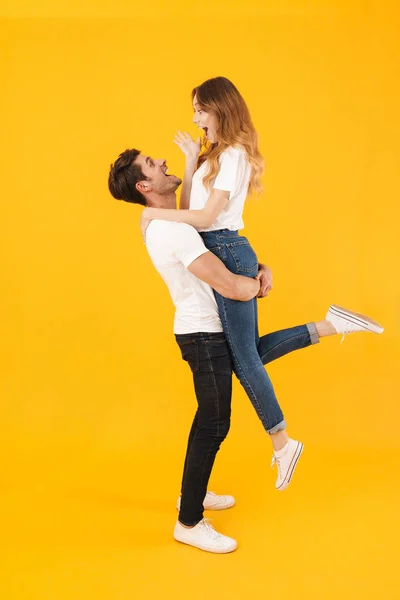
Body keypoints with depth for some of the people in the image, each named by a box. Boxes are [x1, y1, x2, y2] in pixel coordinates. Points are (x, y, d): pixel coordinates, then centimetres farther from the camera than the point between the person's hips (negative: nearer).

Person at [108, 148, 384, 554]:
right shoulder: (175, 230, -24)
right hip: (204, 336, -10)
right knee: (214, 424, -2)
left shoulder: (164, 224, 9)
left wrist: (260, 269, 1)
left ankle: (193, 493, 37)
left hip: (204, 330, 10)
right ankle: (189, 523, 11)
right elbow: (231, 287, -28)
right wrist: (258, 285, -5)